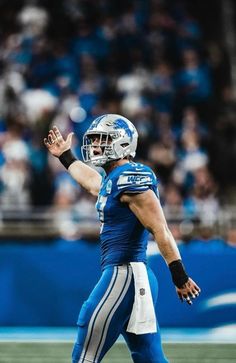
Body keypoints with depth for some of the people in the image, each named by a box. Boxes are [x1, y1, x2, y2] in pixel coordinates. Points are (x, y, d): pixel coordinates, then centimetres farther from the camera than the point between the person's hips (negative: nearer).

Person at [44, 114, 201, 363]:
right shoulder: (111, 180, 17)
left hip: (124, 275, -10)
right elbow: (91, 180, 43)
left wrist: (179, 276, -23)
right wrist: (66, 157, 57)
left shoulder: (131, 178, -12)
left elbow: (160, 230, -18)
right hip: (125, 275, 10)